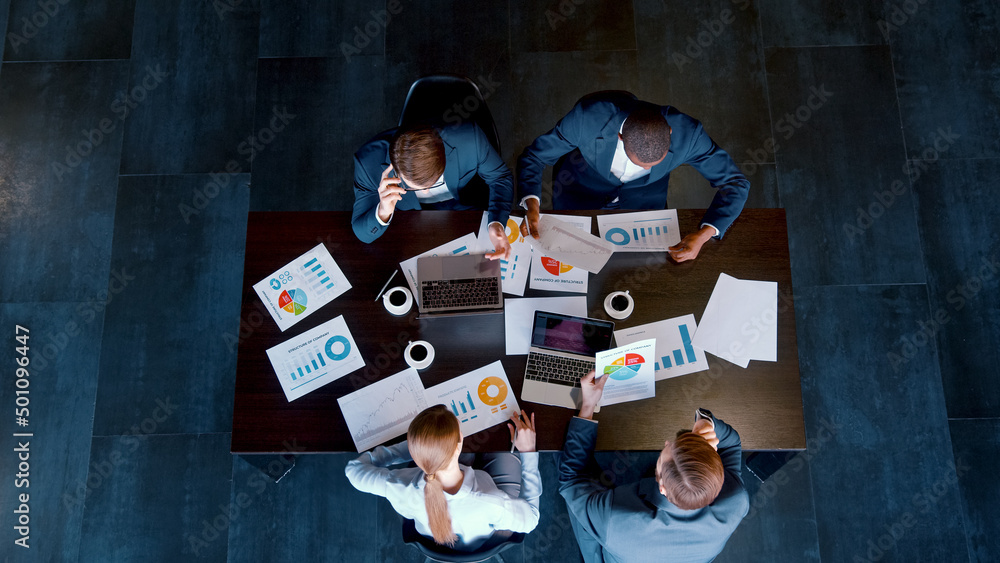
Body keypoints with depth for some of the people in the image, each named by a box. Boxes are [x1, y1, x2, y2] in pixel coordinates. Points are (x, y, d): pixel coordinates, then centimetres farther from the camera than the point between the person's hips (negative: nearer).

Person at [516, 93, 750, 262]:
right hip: (583, 187, -1)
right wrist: (531, 205, -44)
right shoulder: (588, 117, -38)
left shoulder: (687, 133, -34)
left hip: (643, 196, 1)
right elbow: (532, 157, -25)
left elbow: (735, 183, -22)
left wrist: (704, 235, -37)